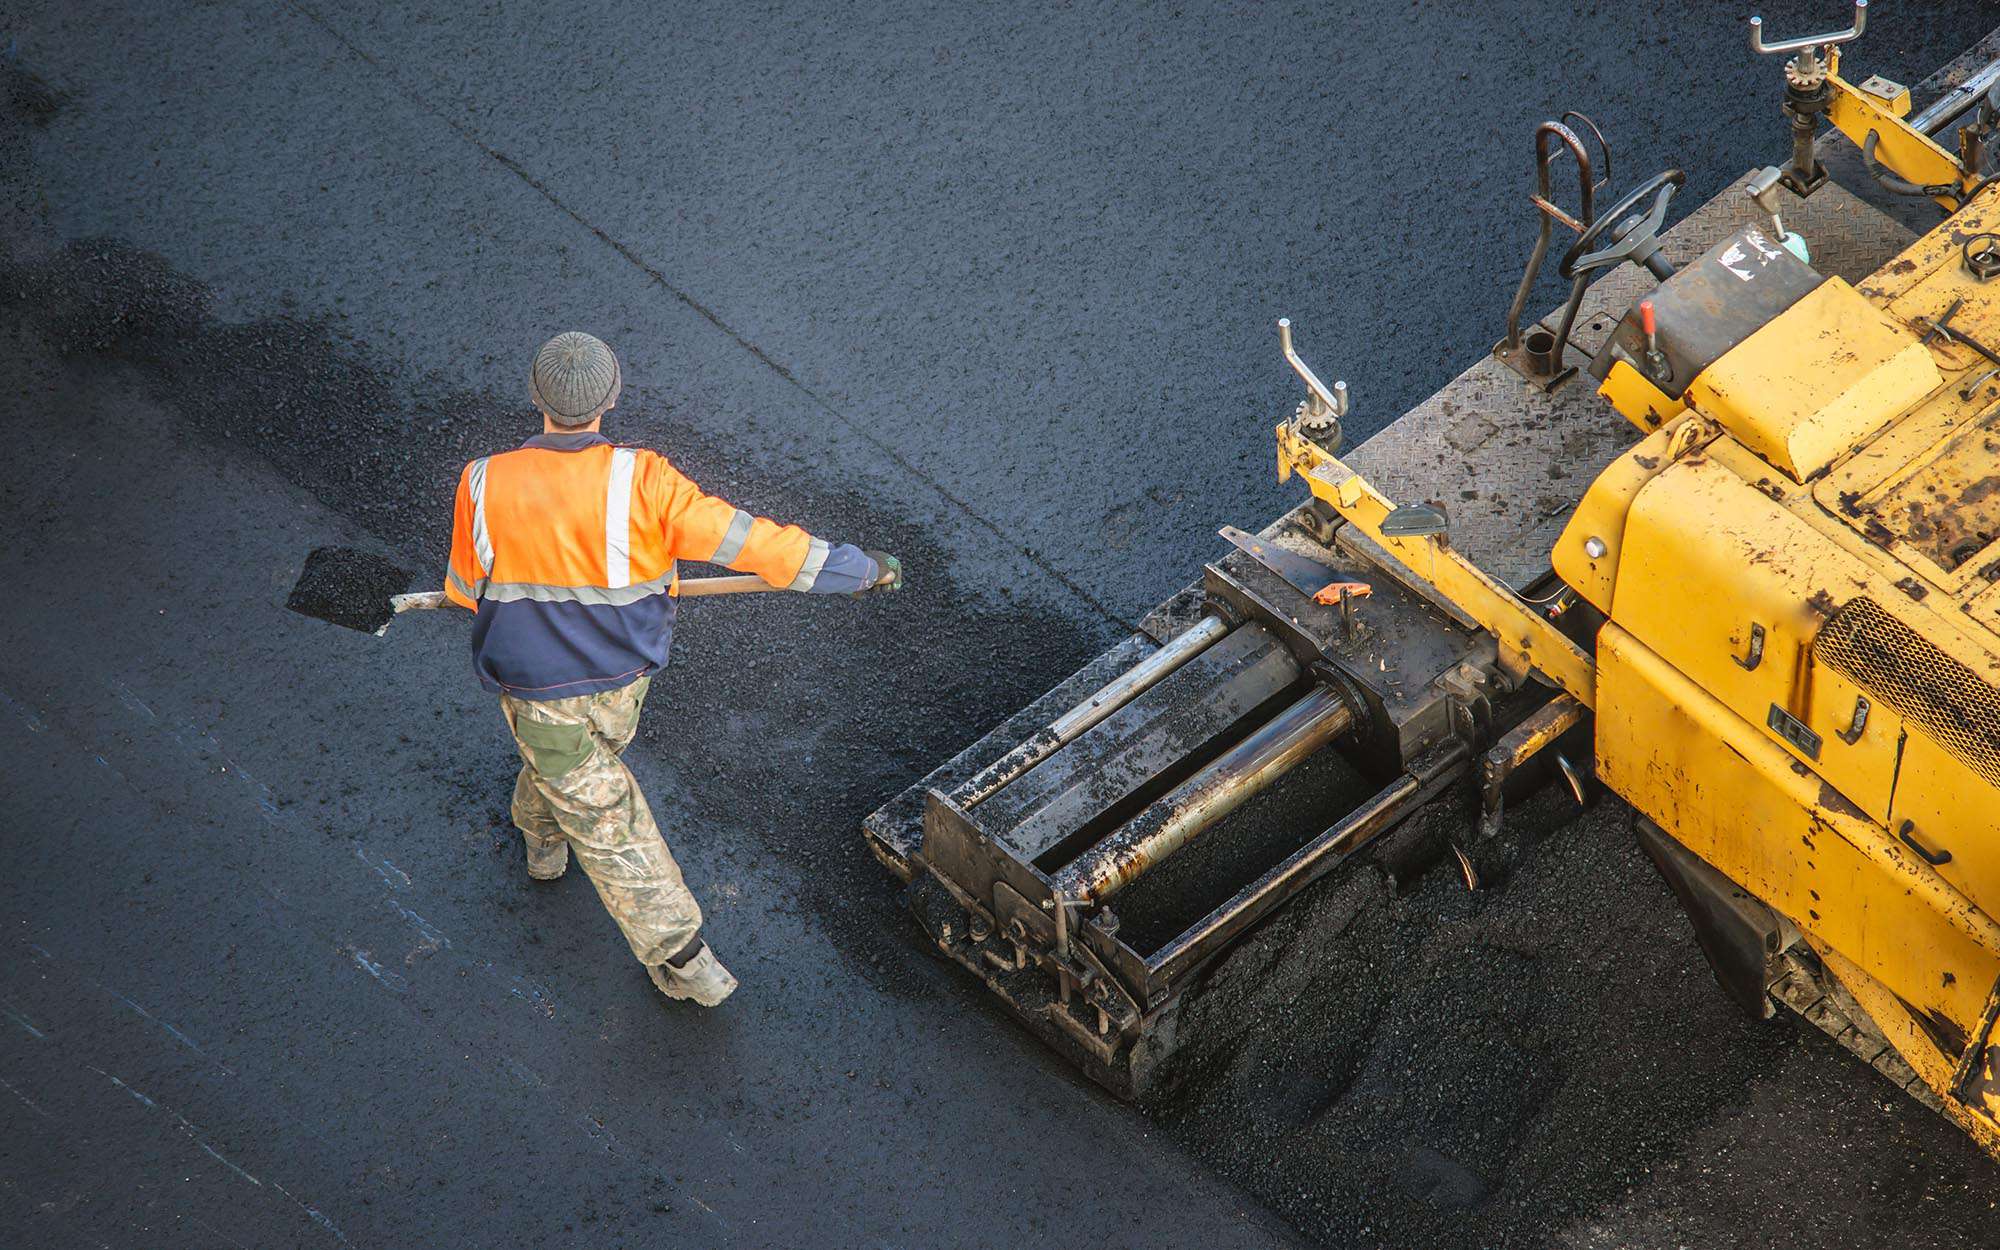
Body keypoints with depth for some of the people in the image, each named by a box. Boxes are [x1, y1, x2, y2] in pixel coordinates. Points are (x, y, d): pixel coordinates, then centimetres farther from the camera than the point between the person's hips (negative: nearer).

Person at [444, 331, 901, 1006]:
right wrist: (860, 568, -10)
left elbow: (465, 590, -4)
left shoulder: (483, 485, -21)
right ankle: (542, 841, 62)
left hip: (535, 690, -2)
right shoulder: (643, 482, -25)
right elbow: (747, 541, -22)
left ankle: (685, 960, 20)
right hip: (621, 684, 2)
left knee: (611, 829, 11)